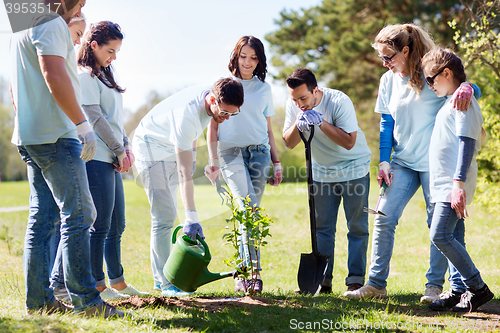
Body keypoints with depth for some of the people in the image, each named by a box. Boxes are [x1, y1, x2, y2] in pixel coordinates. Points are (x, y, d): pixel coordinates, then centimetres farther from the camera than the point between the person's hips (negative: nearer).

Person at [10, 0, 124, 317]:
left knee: (42, 217, 10)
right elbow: (54, 76, -21)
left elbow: (15, 86, 27)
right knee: (78, 214, -9)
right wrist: (83, 124, -20)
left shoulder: (23, 28, 22)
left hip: (29, 135, 10)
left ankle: (39, 298, 12)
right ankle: (85, 300, -10)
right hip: (55, 135, -10)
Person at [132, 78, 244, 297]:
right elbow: (184, 173, -39)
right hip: (152, 149, -9)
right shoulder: (187, 115, -37)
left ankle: (161, 277, 16)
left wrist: (193, 152, 14)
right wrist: (191, 217, -42)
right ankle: (166, 284, -13)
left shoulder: (208, 95, -12)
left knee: (168, 215, 10)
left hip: (171, 150, 9)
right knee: (163, 217, -15)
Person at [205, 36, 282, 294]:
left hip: (259, 152, 3)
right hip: (231, 151, -3)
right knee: (248, 206, -20)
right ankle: (254, 270, -24)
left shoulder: (264, 89, 15)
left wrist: (276, 162, 15)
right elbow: (213, 125, 7)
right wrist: (213, 160, -2)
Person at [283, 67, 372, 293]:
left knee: (357, 226, -3)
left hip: (353, 169, -4)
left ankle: (355, 281, 1)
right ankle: (323, 281, 8)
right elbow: (289, 143, -6)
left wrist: (321, 122, -36)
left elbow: (349, 142, -29)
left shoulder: (339, 101, -25)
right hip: (322, 171, 4)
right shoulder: (293, 105, -10)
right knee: (322, 227, 3)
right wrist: (298, 125, -26)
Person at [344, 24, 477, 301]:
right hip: (403, 161, 5)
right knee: (384, 218, -3)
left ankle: (434, 285, 12)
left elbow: (472, 86, -10)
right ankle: (376, 284, 3)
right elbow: (387, 123, 12)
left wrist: (466, 88, -35)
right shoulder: (388, 81, 7)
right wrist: (384, 161, 4)